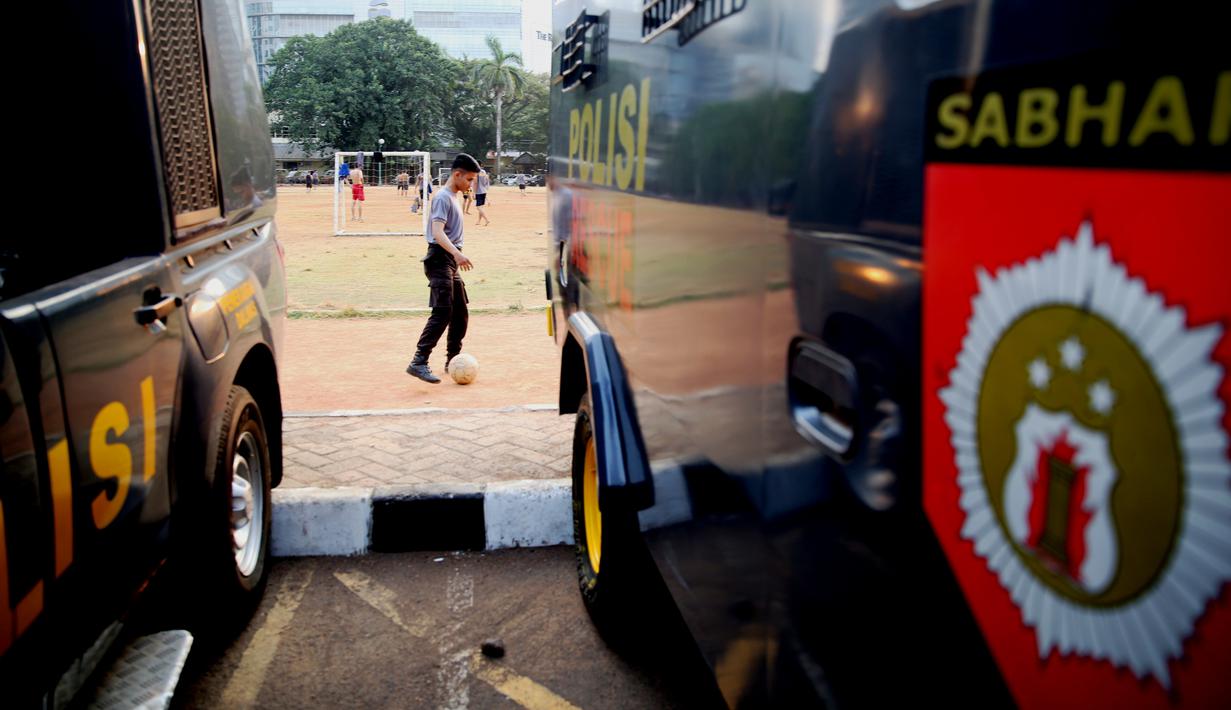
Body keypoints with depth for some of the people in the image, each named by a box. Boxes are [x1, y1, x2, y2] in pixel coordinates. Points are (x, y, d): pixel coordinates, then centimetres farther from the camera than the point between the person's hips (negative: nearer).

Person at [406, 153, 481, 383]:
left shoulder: (453, 197, 18)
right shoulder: (443, 198, -12)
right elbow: (437, 232, -26)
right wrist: (456, 253, -40)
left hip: (451, 262, 10)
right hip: (440, 260, -10)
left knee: (461, 313, 13)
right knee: (442, 313, -17)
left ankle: (452, 360, 23)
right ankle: (418, 362, -19)